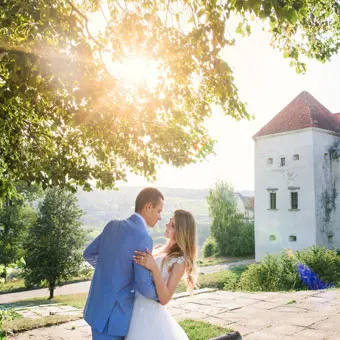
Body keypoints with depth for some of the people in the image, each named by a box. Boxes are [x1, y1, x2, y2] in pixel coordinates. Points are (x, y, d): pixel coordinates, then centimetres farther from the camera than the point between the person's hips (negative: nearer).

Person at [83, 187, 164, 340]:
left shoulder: (113, 225, 3)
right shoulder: (142, 239, -23)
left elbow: (89, 254, 16)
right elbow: (145, 287, -23)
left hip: (97, 307, 9)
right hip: (111, 315, -9)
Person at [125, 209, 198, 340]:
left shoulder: (179, 261, -15)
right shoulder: (159, 249, 7)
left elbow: (164, 299, -21)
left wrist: (154, 268, -30)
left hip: (149, 313, -7)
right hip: (135, 309, 7)